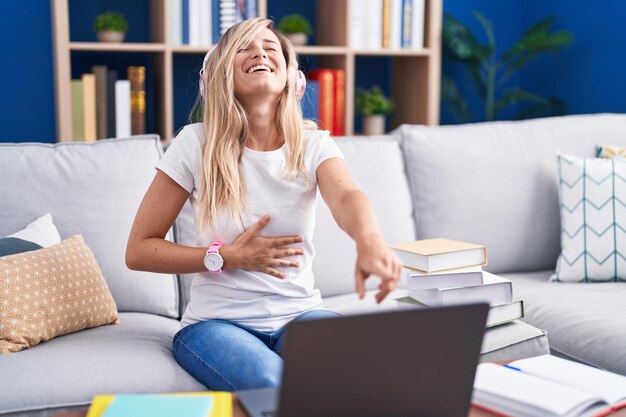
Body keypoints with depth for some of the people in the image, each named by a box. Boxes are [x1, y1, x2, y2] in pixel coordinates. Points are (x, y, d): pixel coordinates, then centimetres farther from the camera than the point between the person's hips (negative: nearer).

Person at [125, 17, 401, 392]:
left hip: (300, 314, 2)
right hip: (218, 321, -1)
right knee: (274, 384, -34)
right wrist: (228, 257, -14)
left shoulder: (315, 146, -1)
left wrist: (370, 242, -50)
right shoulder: (197, 144, -6)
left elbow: (347, 197, -26)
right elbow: (138, 251, -2)